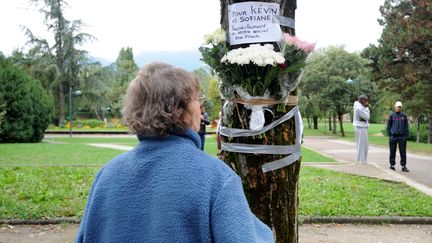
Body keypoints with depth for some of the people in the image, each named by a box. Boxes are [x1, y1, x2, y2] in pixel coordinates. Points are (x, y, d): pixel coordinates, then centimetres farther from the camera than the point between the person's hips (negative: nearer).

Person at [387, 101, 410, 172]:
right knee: (392, 152, 6)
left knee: (403, 152, 0)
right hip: (393, 136, 0)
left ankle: (403, 166, 4)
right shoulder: (392, 116, 2)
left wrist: (406, 135, 1)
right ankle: (392, 164, 15)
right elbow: (389, 126, 6)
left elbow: (406, 126, 7)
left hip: (402, 136, 1)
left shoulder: (404, 116, 5)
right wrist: (389, 134, -1)